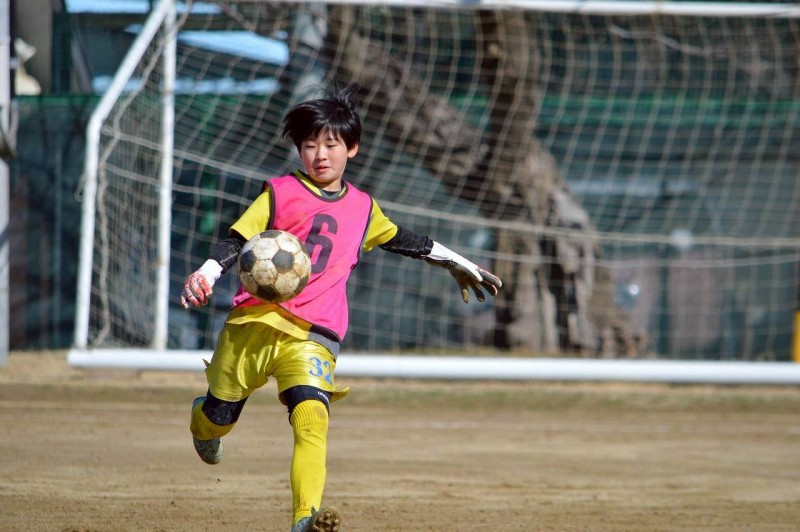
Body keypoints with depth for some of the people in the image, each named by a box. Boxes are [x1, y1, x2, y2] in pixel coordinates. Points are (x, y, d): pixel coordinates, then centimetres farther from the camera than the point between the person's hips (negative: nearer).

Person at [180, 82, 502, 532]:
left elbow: (402, 240, 33)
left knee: (312, 419, -24)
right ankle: (204, 419, 51)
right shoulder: (279, 194, 4)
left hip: (312, 337, 1)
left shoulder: (363, 208, 15)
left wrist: (459, 264, 42)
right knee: (220, 417, 11)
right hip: (253, 324, 0)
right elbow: (237, 240, -3)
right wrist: (208, 273, -22)